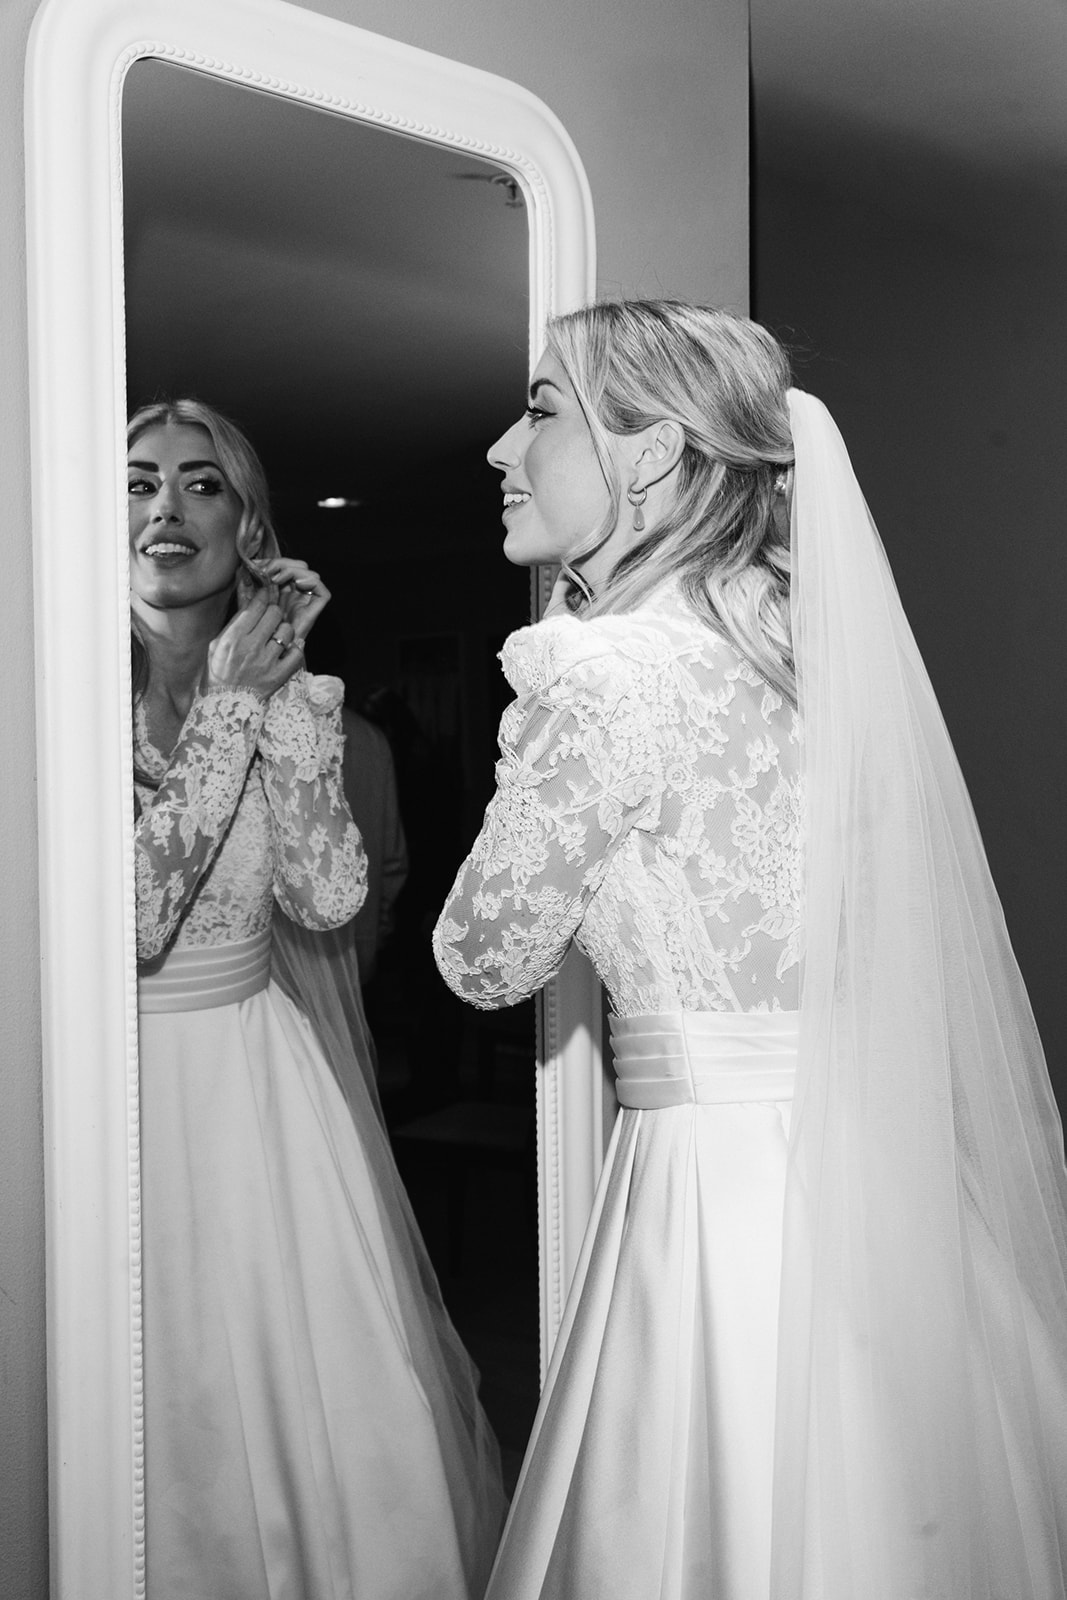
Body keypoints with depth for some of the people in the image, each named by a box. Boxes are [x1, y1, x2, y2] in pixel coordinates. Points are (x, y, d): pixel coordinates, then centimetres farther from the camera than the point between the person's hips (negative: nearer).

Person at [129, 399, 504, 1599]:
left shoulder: (292, 696, 2)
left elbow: (329, 898, -11)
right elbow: (123, 921, -19)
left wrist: (281, 699, -13)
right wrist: (227, 706, -16)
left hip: (265, 1081, 3)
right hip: (127, 1083, -2)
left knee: (328, 1395, 7)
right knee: (161, 1416, 6)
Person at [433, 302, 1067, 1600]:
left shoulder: (611, 677, -17)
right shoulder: (788, 638, 5)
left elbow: (484, 960, -6)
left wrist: (529, 740, 2)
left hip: (729, 1186, -8)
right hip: (872, 1182, 8)